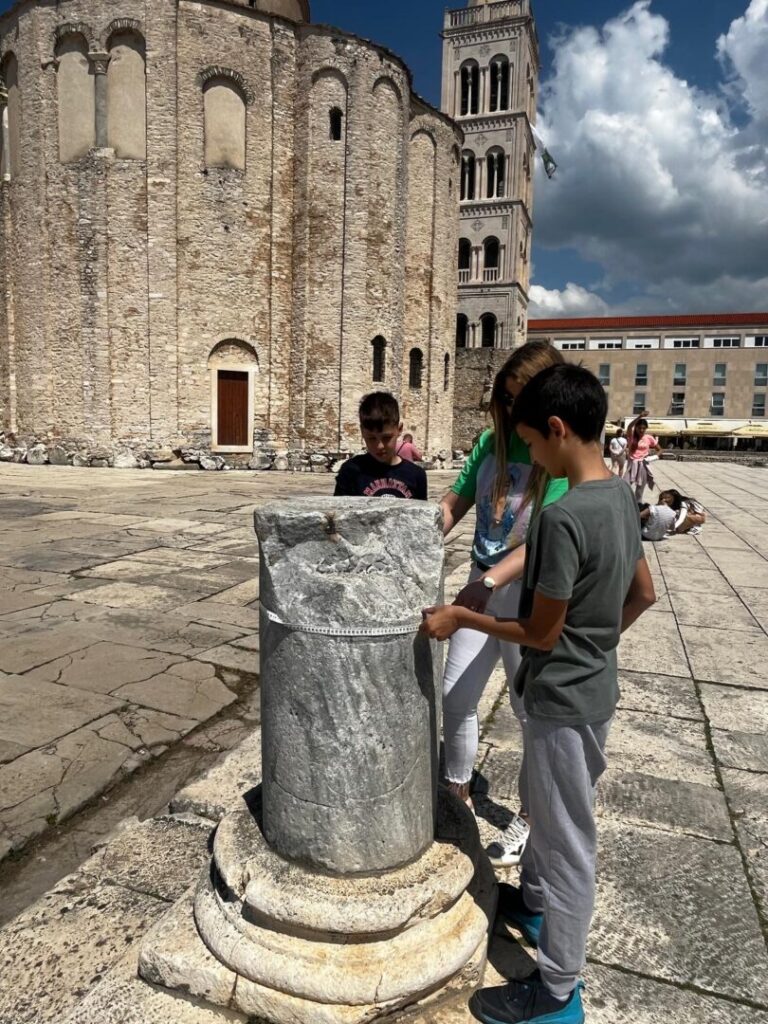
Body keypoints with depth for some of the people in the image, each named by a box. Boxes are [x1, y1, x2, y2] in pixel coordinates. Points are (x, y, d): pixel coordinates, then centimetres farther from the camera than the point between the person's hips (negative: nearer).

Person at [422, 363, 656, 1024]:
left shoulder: (562, 517, -29)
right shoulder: (621, 495, -1)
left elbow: (540, 633, -22)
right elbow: (643, 594, 9)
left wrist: (460, 617, -11)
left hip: (564, 699, -9)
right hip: (594, 685, 9)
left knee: (568, 839, 8)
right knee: (544, 802, 28)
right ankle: (532, 899, 52)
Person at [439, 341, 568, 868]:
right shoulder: (491, 442, 2)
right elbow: (454, 503, 6)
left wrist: (491, 580, -36)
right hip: (482, 588, 5)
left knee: (533, 709, 11)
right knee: (455, 697, 11)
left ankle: (530, 815, 34)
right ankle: (459, 795, 35)